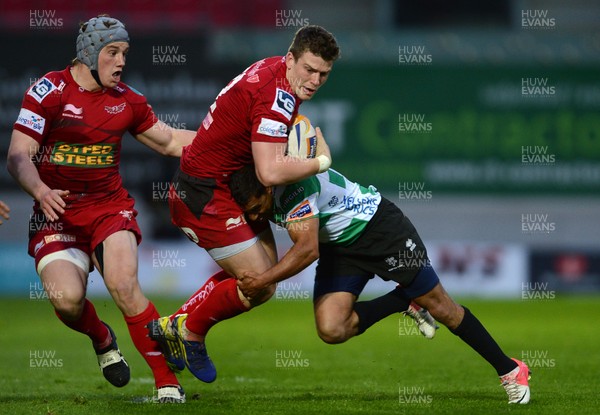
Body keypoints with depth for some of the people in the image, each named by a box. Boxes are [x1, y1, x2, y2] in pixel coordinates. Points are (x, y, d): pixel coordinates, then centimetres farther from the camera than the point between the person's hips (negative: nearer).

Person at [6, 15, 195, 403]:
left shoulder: (127, 99, 6)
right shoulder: (49, 91, -7)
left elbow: (168, 142, 20)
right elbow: (19, 156, -13)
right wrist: (40, 191, -32)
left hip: (110, 207, 2)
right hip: (57, 211, -2)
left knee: (124, 286, -23)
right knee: (67, 299, -22)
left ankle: (168, 382, -16)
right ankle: (102, 339, 15)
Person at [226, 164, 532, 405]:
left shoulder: (294, 187, -33)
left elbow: (308, 249, -40)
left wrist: (263, 280, -39)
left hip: (379, 226, -7)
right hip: (340, 248, 7)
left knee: (441, 308, -1)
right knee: (331, 330, -14)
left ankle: (509, 369, 15)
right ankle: (403, 301, 10)